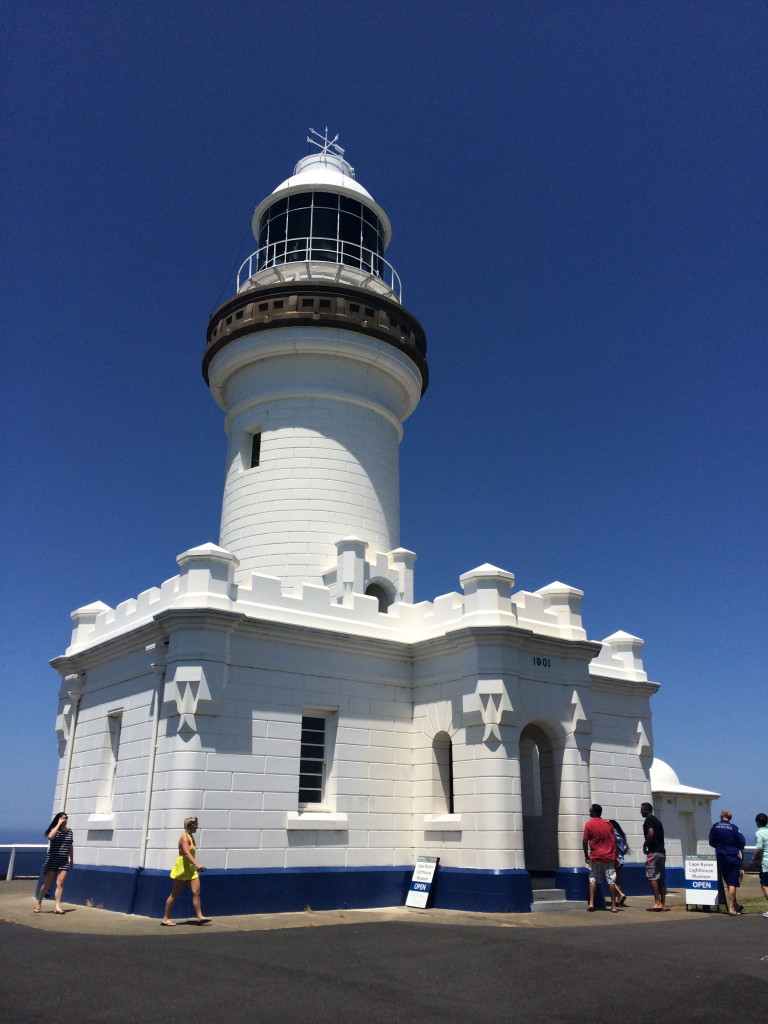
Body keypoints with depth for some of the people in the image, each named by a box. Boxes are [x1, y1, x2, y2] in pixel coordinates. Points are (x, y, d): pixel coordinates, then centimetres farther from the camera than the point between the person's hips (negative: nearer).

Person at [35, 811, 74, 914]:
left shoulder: (69, 831, 8)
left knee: (60, 883, -8)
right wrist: (59, 824, -24)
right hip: (52, 861, -3)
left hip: (64, 862, 3)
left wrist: (72, 859, 18)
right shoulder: (54, 829, -5)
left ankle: (57, 907, -9)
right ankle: (39, 904, 25)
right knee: (47, 884, 5)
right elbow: (50, 836, -30)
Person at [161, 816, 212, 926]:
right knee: (174, 895, 2)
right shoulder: (184, 837, -15)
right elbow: (187, 853, -27)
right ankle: (165, 918, 12)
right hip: (182, 868, -8)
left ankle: (199, 916, 0)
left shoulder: (191, 837, 13)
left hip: (191, 869, 8)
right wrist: (197, 864, -35)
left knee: (196, 892, -1)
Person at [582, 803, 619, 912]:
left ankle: (591, 903, 3)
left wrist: (586, 855, 5)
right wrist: (615, 856, 10)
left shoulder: (589, 824, -5)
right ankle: (613, 906, 7)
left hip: (595, 857, -2)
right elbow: (614, 841, 4)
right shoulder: (608, 824, 4)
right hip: (609, 857, 2)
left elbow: (585, 841, -6)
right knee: (611, 881, 6)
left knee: (593, 879, 10)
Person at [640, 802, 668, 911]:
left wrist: (645, 845, -8)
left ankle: (657, 902, -15)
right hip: (662, 852, 9)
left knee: (652, 876, -9)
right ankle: (663, 904, 9)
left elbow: (650, 834, -21)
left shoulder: (648, 820, -7)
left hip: (653, 852, -9)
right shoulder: (657, 820, 20)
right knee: (661, 878, 9)